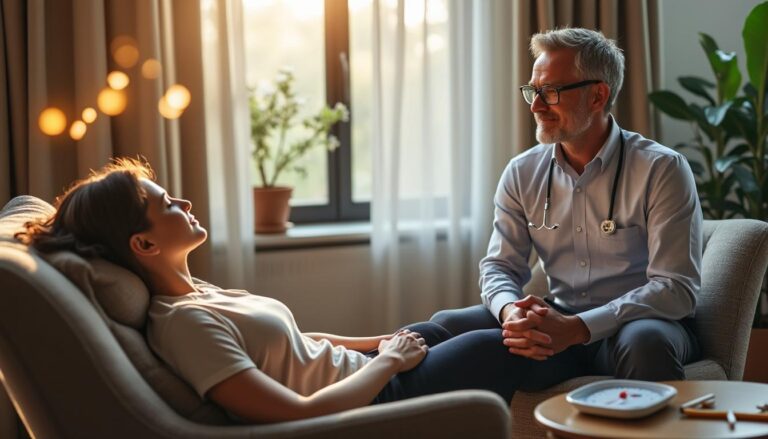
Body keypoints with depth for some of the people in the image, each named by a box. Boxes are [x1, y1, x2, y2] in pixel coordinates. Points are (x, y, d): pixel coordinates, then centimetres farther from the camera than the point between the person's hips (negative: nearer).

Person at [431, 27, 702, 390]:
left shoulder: (662, 169, -10)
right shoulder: (522, 173, 5)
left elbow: (677, 287, -17)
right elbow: (500, 266, 5)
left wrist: (575, 329, -29)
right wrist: (512, 312, -21)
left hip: (644, 322, -4)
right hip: (556, 325, 4)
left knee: (643, 341, -39)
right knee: (446, 326, -15)